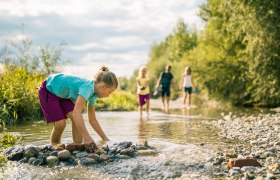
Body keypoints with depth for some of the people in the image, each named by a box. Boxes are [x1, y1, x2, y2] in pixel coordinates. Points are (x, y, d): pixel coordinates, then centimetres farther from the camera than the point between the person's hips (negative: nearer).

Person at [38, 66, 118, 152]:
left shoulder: (93, 94, -7)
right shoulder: (87, 87, -35)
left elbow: (92, 120, 2)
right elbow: (76, 113, -46)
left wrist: (105, 139, 1)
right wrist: (87, 138, -48)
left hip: (62, 93, 8)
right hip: (48, 89, -8)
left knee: (77, 119, -8)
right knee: (60, 123, -13)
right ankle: (55, 146, 10)